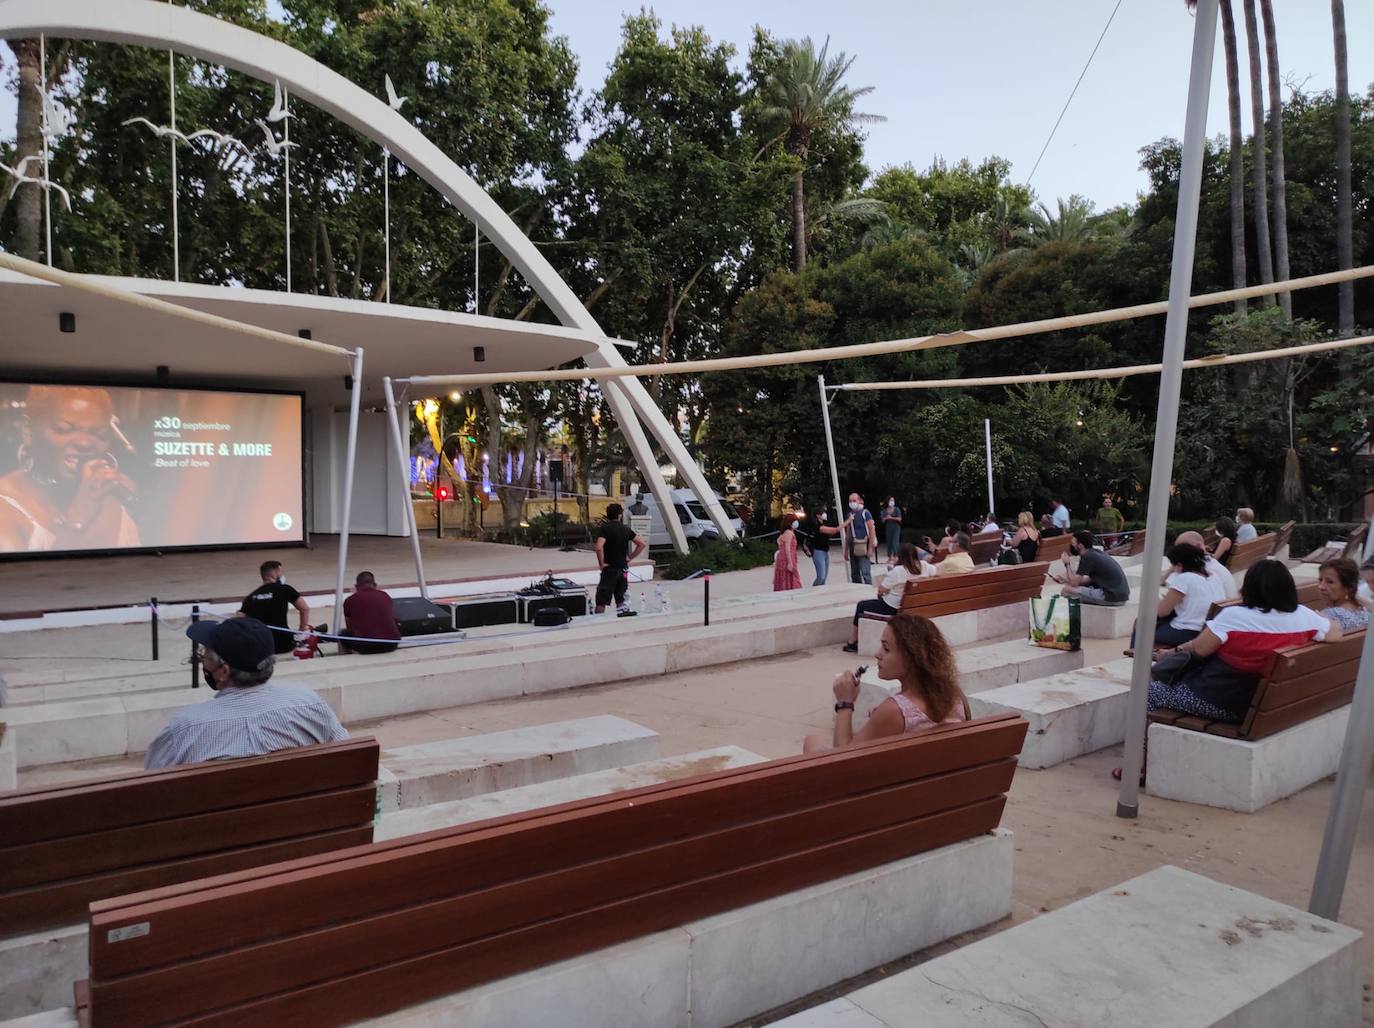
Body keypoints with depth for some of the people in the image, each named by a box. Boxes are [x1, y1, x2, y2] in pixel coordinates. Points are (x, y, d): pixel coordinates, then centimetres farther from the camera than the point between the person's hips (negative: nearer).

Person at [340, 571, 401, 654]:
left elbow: (349, 627, 27)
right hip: (391, 644, 2)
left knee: (343, 635, 27)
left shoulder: (350, 600, 9)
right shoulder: (385, 596, 16)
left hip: (365, 645, -2)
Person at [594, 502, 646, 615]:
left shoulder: (604, 528, -10)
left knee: (601, 603, -1)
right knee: (621, 600, 14)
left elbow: (599, 547, -26)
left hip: (609, 569, -5)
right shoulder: (626, 528, 5)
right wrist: (630, 558, 8)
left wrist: (601, 563, -14)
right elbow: (642, 544, 6)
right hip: (623, 568, 5)